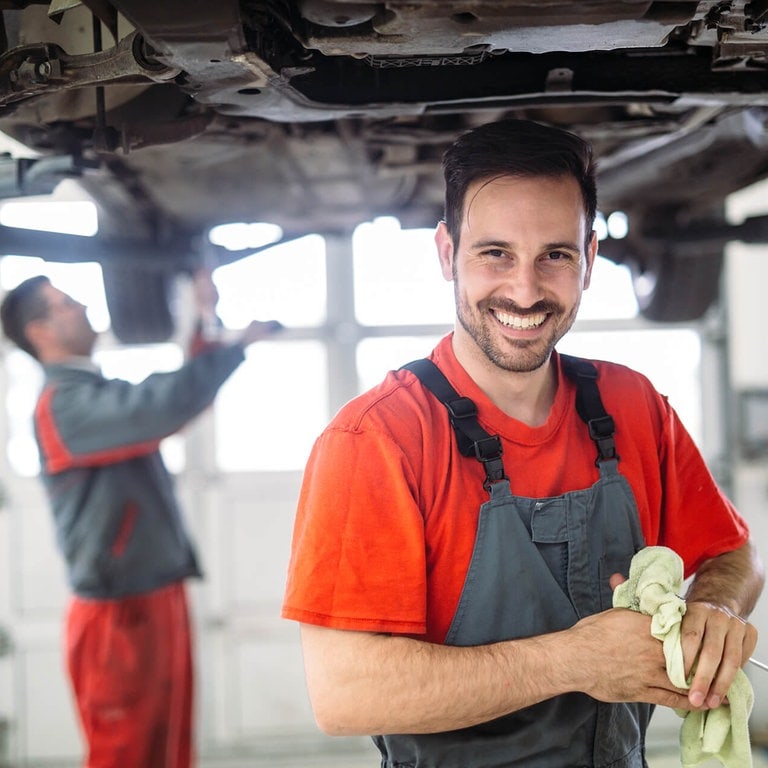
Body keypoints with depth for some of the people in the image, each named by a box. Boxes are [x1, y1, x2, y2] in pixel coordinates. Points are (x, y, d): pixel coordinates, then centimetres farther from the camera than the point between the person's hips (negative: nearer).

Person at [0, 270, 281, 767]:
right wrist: (240, 344, -19)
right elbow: (166, 405, -30)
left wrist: (206, 321, 10)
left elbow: (181, 395, 23)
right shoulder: (65, 402, -15)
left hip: (159, 602, 9)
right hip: (119, 614, -9)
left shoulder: (100, 395, 15)